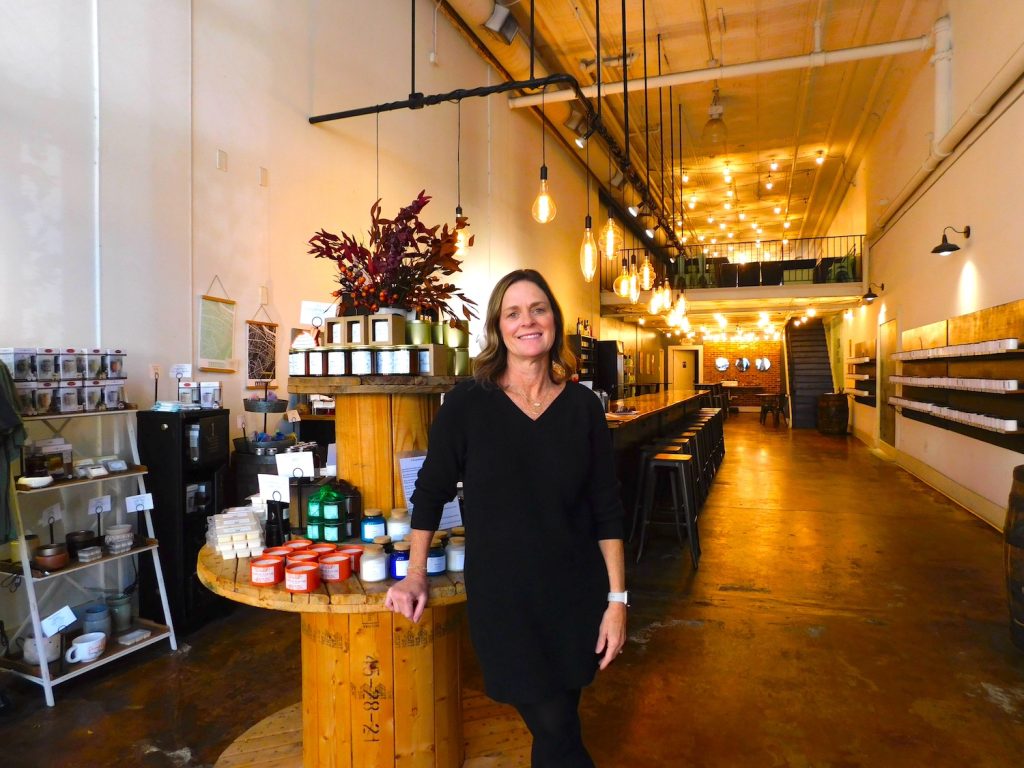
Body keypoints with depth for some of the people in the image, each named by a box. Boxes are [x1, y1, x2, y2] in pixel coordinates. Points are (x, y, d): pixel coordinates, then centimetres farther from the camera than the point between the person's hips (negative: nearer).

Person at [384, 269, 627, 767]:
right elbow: (431, 491, 1)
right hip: (501, 595, -2)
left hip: (575, 595, 3)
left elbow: (606, 510, -1)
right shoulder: (467, 403, -9)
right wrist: (415, 575, 1)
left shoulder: (583, 406, -3)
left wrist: (617, 598, -3)